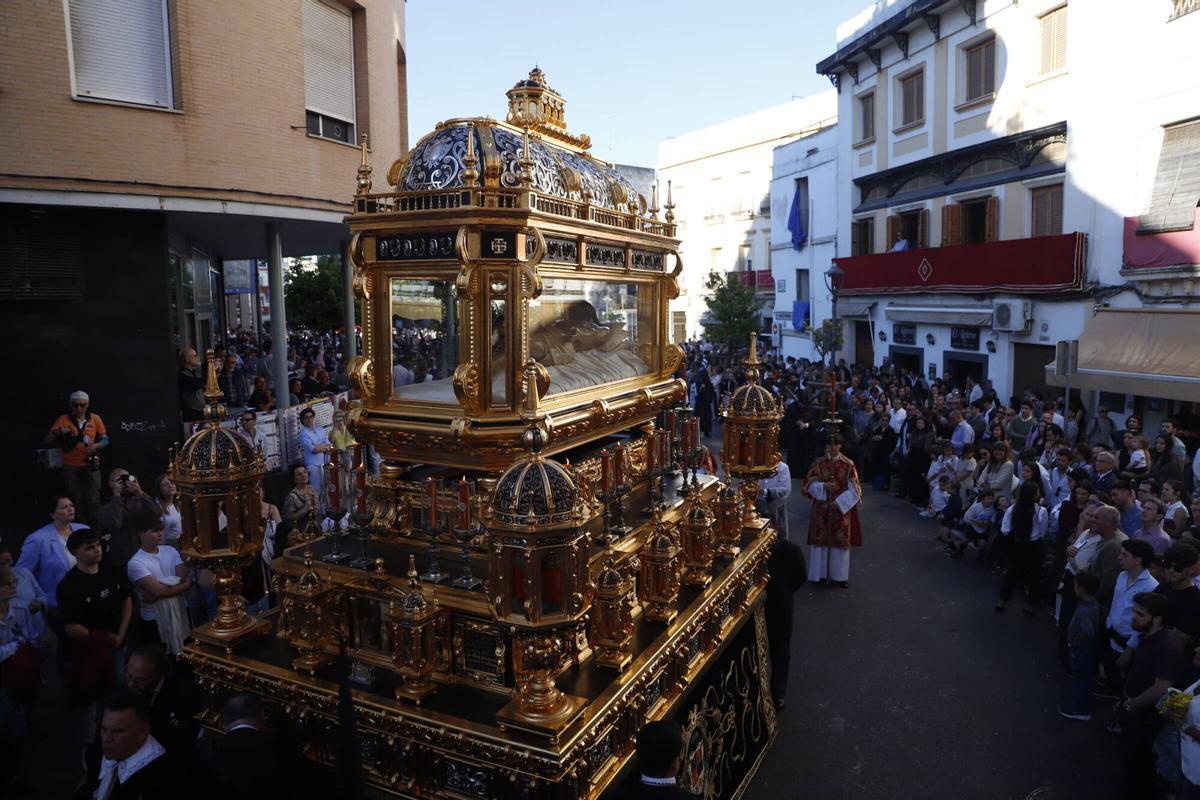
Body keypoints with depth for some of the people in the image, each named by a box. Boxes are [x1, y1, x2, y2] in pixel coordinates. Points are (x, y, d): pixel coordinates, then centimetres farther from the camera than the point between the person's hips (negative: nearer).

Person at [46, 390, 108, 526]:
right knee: (76, 501, 4)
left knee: (93, 501, -1)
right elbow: (48, 440, -4)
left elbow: (105, 440, 8)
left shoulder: (95, 419, 2)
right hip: (70, 467, 0)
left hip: (90, 466, 0)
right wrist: (58, 432, -24)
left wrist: (95, 446, -14)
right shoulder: (63, 419, -1)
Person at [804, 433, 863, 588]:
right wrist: (823, 486, -19)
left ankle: (840, 575, 16)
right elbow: (809, 484, -2)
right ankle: (821, 574, 16)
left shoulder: (848, 465, -4)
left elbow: (854, 489, -5)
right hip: (821, 509, 1)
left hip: (842, 509, -1)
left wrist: (840, 502, -16)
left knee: (841, 540, 5)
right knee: (821, 539, 5)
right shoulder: (818, 463, 0)